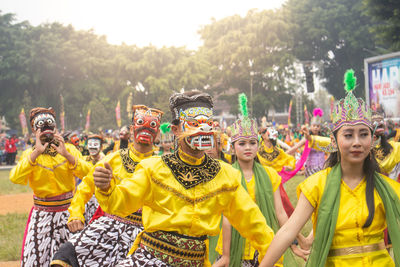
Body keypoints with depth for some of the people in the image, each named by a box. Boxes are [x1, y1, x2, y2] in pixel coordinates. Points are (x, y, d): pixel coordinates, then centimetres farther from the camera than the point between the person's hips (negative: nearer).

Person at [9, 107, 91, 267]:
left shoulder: (69, 149, 4)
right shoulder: (30, 154, 4)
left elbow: (87, 173, -11)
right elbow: (15, 178, -16)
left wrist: (66, 154, -22)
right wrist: (36, 153, -21)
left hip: (67, 211, 0)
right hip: (41, 213, 0)